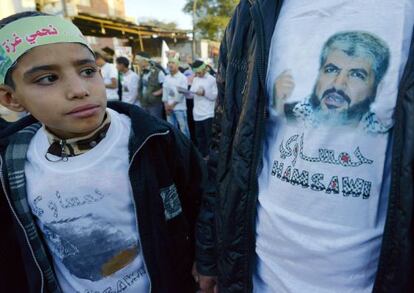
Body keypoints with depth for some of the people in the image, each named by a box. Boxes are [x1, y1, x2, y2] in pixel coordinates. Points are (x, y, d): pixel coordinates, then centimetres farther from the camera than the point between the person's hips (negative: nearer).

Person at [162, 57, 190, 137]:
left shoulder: (182, 78, -3)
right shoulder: (166, 78, 11)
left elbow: (182, 92, -9)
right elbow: (164, 91, 10)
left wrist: (173, 104, -9)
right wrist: (166, 105, 0)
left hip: (179, 107, -5)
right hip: (168, 107, 5)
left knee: (183, 128, -4)